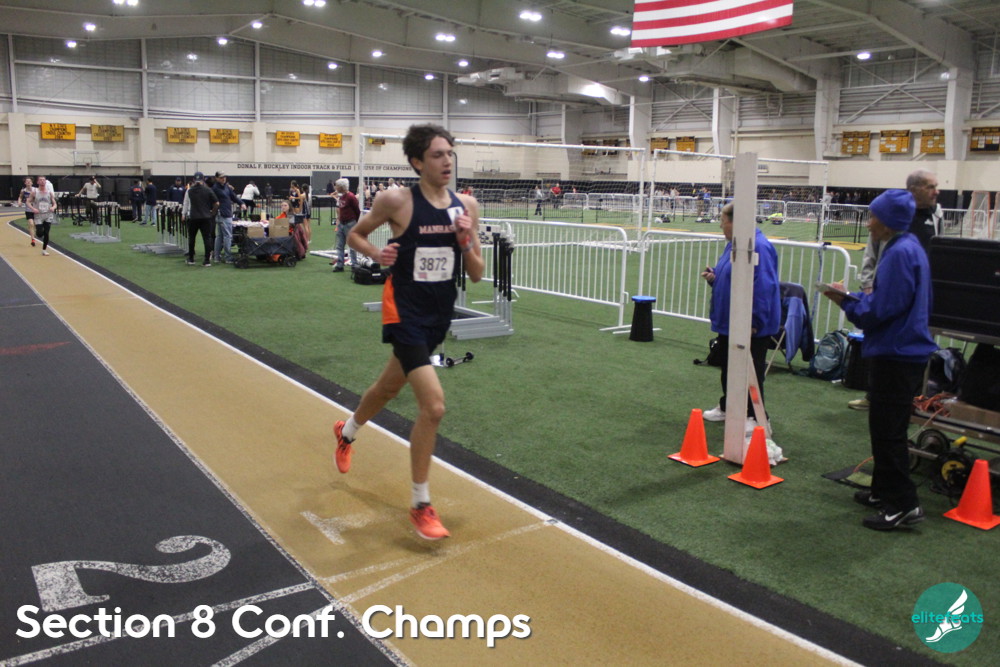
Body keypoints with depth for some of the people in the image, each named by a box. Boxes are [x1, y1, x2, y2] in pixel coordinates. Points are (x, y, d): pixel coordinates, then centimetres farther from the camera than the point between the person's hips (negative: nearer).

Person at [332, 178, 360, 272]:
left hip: (350, 224, -8)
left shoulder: (351, 197, -14)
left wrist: (354, 221, 0)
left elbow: (358, 211, -10)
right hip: (341, 224, 8)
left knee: (352, 246, -1)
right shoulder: (340, 196, 10)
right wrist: (339, 219, 15)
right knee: (339, 246, 8)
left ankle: (354, 265, 7)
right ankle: (339, 265, 13)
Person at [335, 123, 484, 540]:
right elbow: (355, 234, 3)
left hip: (440, 314, 6)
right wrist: (378, 254, -16)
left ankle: (347, 432, 58)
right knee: (433, 405, -17)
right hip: (405, 311, -6)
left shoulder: (467, 206, -2)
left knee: (391, 385, 26)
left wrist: (466, 241, -16)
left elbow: (476, 275, 1)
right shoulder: (397, 201, -13)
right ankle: (420, 505, 2)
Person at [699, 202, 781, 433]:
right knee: (728, 366, 19)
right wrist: (714, 277, 1)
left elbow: (763, 287, -26)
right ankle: (726, 408, 34)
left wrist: (754, 321, -25)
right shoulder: (733, 244, 9)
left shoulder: (758, 247, -23)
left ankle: (755, 418, 11)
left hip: (751, 326, -10)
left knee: (750, 370, 0)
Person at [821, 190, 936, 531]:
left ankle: (903, 504, 4)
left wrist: (846, 301, -8)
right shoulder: (908, 247, 12)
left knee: (889, 430, -3)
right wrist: (858, 296, 8)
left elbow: (880, 310, -22)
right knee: (884, 427, 19)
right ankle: (884, 490, 31)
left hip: (896, 355, -10)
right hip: (899, 351, 10)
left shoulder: (900, 253, -20)